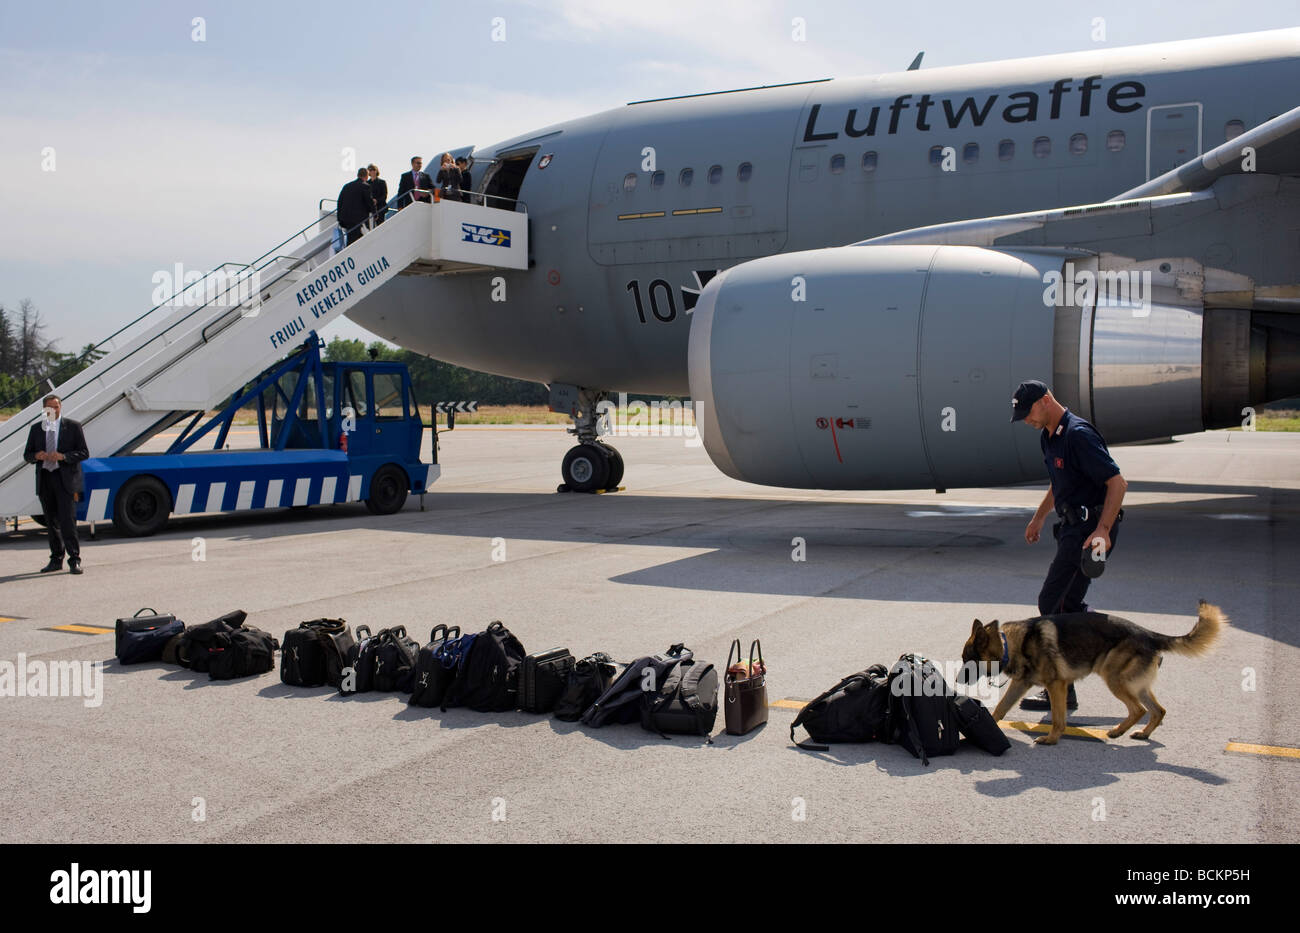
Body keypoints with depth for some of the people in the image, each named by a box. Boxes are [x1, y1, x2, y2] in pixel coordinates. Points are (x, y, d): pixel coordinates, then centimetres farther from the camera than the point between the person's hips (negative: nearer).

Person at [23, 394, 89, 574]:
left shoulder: (73, 426, 2)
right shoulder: (36, 428, 13)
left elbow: (84, 453, -2)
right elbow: (27, 455, 14)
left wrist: (63, 456, -18)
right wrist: (36, 456, -10)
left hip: (65, 479, -4)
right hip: (44, 480, 4)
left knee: (67, 520, -12)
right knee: (51, 522, 10)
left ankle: (74, 560, -10)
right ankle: (56, 559, 19)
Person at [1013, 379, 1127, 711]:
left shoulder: (1078, 434, -19)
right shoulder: (1048, 436, 12)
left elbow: (1117, 482, -22)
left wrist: (1103, 530, -29)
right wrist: (1039, 517, 35)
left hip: (1091, 528, -10)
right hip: (1073, 525, 10)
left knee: (1051, 603, -7)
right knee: (1069, 605, 13)